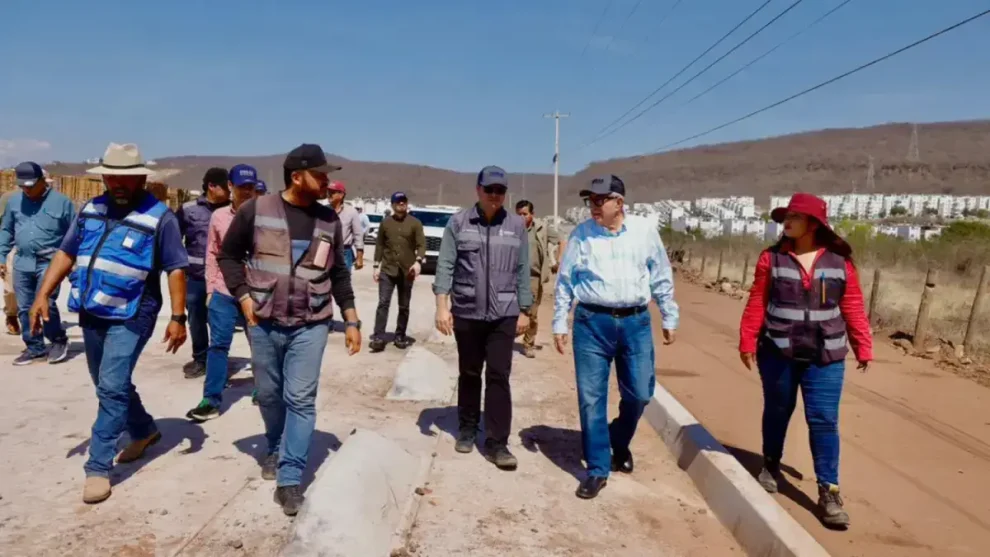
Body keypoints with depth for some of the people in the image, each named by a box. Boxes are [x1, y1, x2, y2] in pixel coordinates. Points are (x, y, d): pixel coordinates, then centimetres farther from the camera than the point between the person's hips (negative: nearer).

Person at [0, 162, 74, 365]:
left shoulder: (61, 202, -4)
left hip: (50, 263, -5)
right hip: (22, 263, 5)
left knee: (46, 304, -13)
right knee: (24, 308, 8)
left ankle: (59, 340, 10)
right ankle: (35, 347, 21)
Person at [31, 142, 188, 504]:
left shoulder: (159, 217, -10)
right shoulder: (91, 209, 7)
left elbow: (176, 269, -11)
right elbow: (66, 253, 11)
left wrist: (178, 317, -15)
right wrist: (42, 295, 2)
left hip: (130, 316, -7)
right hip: (91, 313, 7)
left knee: (112, 387, -10)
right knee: (110, 385, 18)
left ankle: (98, 467, -1)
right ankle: (144, 430, 40)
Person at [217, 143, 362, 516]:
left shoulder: (329, 220, 3)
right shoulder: (256, 210, -6)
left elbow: (339, 273, 9)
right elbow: (229, 254, 4)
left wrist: (351, 320, 5)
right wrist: (243, 297, -6)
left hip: (311, 325, 0)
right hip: (264, 322, 0)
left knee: (301, 399, -4)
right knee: (269, 394, 14)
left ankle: (290, 478, 4)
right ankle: (276, 449, 41)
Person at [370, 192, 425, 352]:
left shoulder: (415, 223, 2)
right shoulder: (385, 223, 9)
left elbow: (421, 244, -5)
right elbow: (379, 245, 10)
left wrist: (418, 261, -22)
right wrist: (377, 266, 5)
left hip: (407, 271, 0)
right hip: (387, 270, 0)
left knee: (404, 307, 9)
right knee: (383, 303, -7)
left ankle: (400, 336, 20)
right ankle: (378, 338, -7)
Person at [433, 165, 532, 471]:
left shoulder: (516, 225, 3)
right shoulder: (458, 222, -1)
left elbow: (522, 271, 6)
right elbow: (445, 265, -2)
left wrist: (524, 311, 6)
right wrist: (442, 306, -9)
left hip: (504, 315, 0)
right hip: (466, 312, 0)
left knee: (499, 376, -1)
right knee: (469, 374, 14)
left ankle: (497, 443, 6)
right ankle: (467, 430, 31)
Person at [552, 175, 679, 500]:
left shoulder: (644, 231, 1)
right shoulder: (580, 235, 1)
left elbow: (662, 278, 9)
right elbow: (564, 281, 5)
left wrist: (669, 318, 11)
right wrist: (559, 324, 4)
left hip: (635, 322, 1)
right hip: (592, 322, -1)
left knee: (639, 394, 8)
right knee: (591, 398, 1)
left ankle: (619, 443, 38)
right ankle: (598, 469, 16)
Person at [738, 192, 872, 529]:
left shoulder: (840, 261, -1)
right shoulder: (772, 258, -2)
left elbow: (853, 308, 2)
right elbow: (756, 304, -2)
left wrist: (863, 347, 2)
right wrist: (747, 341, -5)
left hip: (825, 357, 0)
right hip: (777, 353, 1)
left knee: (824, 421, -1)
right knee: (777, 412, 15)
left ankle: (828, 492, 8)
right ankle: (771, 466, 37)